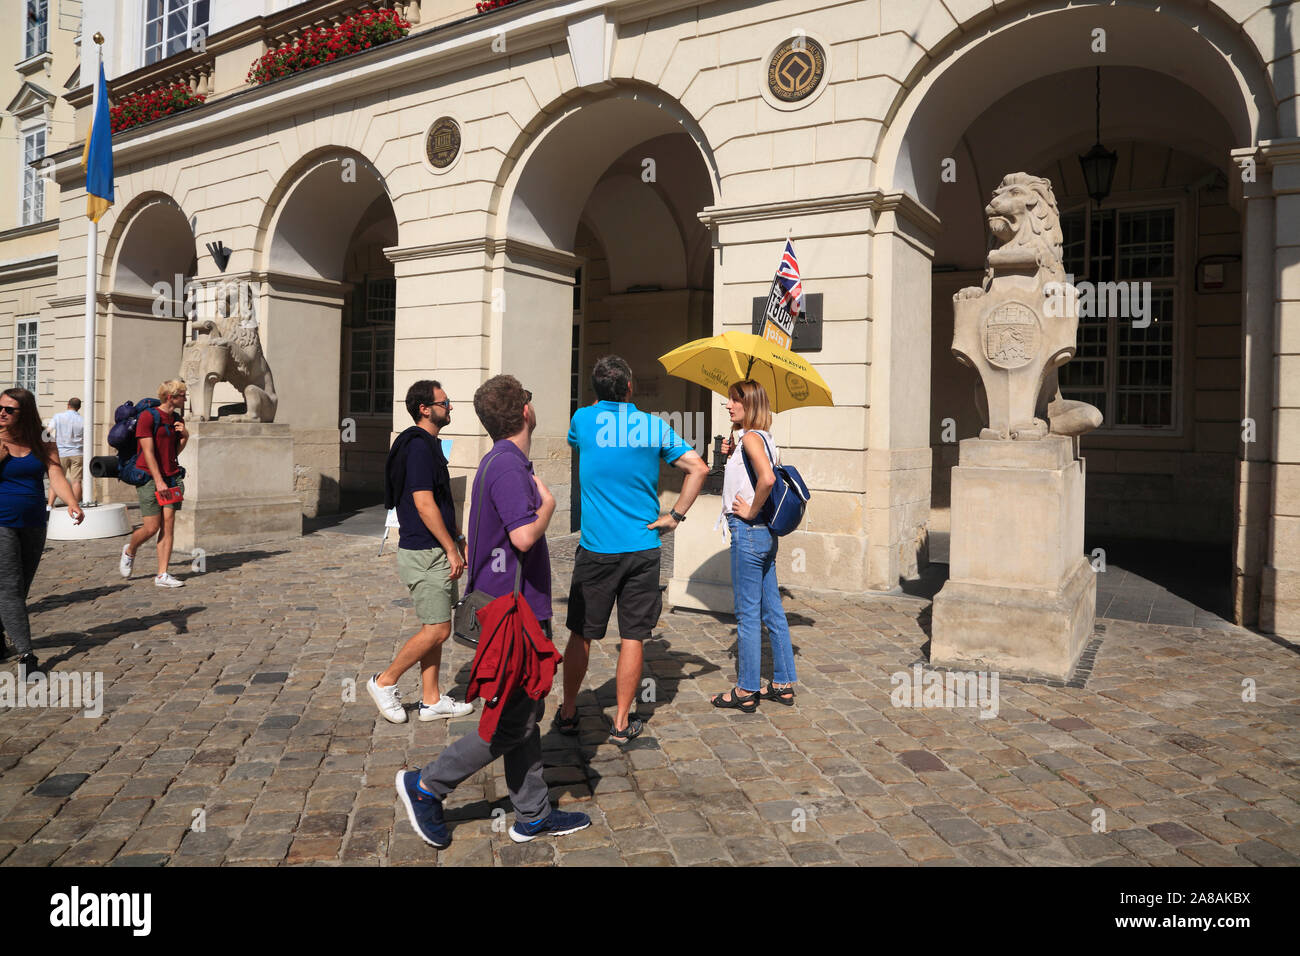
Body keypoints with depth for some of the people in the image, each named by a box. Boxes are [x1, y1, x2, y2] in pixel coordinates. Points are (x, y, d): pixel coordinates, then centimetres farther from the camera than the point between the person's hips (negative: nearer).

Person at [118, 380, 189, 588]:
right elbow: (148, 451, -14)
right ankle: (129, 551, 29)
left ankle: (162, 575, 1)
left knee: (168, 525, -2)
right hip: (149, 477, -6)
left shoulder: (176, 419, 13)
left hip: (172, 477, 6)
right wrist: (158, 481, -19)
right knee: (152, 527, -4)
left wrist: (185, 437, 0)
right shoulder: (147, 416, -9)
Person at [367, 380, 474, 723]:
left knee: (435, 629, 12)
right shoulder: (418, 446, -16)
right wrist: (451, 549, -17)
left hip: (432, 552, 10)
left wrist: (457, 538, 19)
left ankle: (431, 701, 19)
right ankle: (384, 682, 9)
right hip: (425, 553, -10)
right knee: (437, 629, -5)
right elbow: (424, 504, -21)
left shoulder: (428, 445, 16)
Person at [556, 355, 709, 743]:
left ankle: (567, 713, 24)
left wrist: (603, 405, 28)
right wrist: (675, 515, -2)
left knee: (581, 634, 12)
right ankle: (622, 722, 15)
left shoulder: (584, 418, -2)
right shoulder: (655, 426, -1)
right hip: (642, 549, 0)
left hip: (595, 548, 0)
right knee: (632, 636, 7)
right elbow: (698, 468, -6)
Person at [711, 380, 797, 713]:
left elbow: (767, 478, -31)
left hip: (748, 531, -10)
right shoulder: (764, 438, 14)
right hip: (765, 534, 10)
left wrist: (751, 510, -18)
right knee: (772, 611, 14)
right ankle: (783, 684, 22)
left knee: (747, 615, -1)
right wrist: (732, 454, 9)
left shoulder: (751, 437, -14)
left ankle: (746, 691, 8)